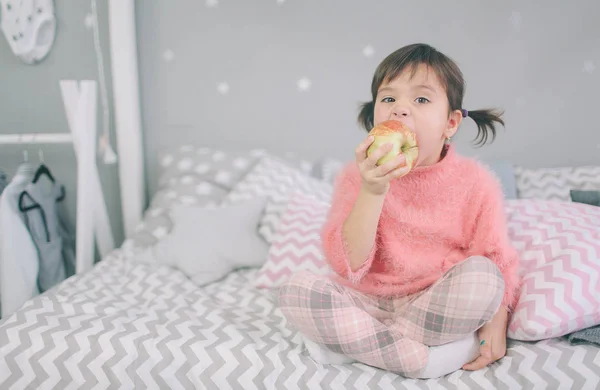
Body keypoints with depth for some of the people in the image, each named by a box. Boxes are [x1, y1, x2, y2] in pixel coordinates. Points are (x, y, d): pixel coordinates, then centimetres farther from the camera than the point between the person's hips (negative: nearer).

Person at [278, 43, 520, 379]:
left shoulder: (475, 183, -7)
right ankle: (432, 356, -23)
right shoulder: (358, 176, -7)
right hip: (371, 304, 1)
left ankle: (354, 343, -17)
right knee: (296, 289, -23)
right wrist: (372, 191, -28)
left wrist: (497, 323, -21)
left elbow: (499, 261, -3)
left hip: (438, 306, 0)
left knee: (481, 273, -29)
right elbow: (349, 267, -16)